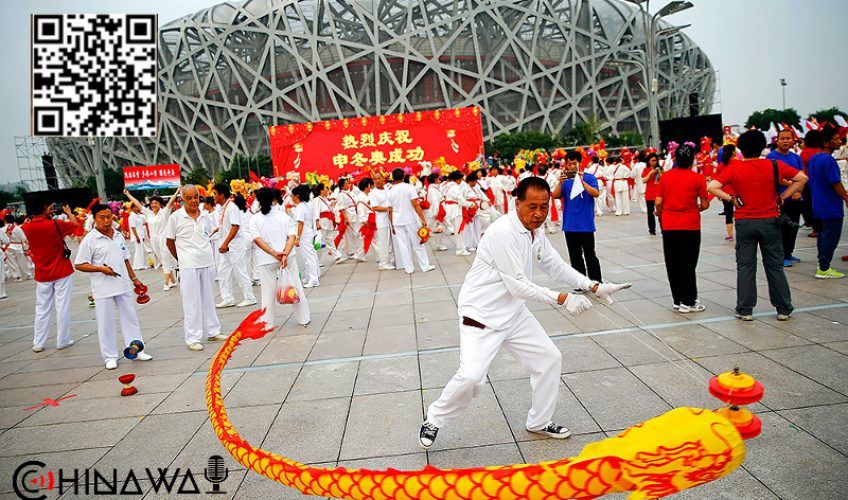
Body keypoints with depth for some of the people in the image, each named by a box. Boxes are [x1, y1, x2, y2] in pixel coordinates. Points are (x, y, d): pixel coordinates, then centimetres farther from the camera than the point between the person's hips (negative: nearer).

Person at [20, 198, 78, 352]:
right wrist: (68, 212, 21)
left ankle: (38, 343, 16)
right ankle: (62, 341, 9)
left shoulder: (27, 228, -5)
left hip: (42, 275, 4)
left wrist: (47, 215, 18)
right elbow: (74, 223, 4)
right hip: (62, 272, -4)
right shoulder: (55, 224, -15)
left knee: (42, 309, 12)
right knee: (62, 307, 4)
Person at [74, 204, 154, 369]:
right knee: (106, 323, 4)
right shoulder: (90, 239, -7)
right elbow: (79, 265, -8)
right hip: (103, 289, -5)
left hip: (124, 285, 5)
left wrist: (134, 278, 18)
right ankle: (110, 357, 15)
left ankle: (137, 350, 20)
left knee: (131, 318, 10)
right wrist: (101, 268, -20)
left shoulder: (119, 235, 10)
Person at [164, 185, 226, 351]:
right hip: (188, 266, -4)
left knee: (209, 299, 13)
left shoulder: (205, 216, 6)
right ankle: (193, 339, 7)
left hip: (208, 263, 4)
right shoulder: (176, 217, -5)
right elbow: (169, 241, 3)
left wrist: (204, 253, 12)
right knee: (191, 302, 0)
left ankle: (213, 332, 25)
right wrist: (181, 259, 5)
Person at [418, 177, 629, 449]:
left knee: (550, 359, 11)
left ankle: (539, 422, 31)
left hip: (514, 312, 9)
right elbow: (518, 286, -24)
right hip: (481, 313, -9)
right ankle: (433, 421, 8)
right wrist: (562, 299, -22)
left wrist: (593, 286, 2)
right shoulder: (503, 232, -25)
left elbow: (557, 266, 13)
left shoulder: (535, 232, 4)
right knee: (471, 376, -19)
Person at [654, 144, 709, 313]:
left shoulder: (665, 177, 1)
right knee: (688, 265, 4)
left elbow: (658, 203, -1)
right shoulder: (698, 178, -5)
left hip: (669, 225, 2)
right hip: (690, 226, -2)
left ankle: (678, 300, 17)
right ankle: (688, 302, 6)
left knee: (672, 264, 10)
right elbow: (705, 205, -4)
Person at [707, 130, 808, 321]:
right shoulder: (773, 166, -2)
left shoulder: (733, 168, -6)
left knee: (745, 266, 6)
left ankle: (745, 310, 9)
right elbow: (802, 178, -1)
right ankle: (784, 309, 17)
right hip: (770, 221, 1)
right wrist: (782, 197, 1)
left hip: (744, 222, -1)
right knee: (775, 266, 10)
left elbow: (711, 187, -16)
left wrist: (732, 199, -8)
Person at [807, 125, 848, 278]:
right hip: (831, 208, -9)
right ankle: (824, 269, 0)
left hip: (818, 206, 9)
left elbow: (810, 180, 18)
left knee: (823, 236, 15)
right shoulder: (828, 160, -18)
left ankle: (822, 265, 22)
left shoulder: (813, 158, 10)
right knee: (831, 237, -3)